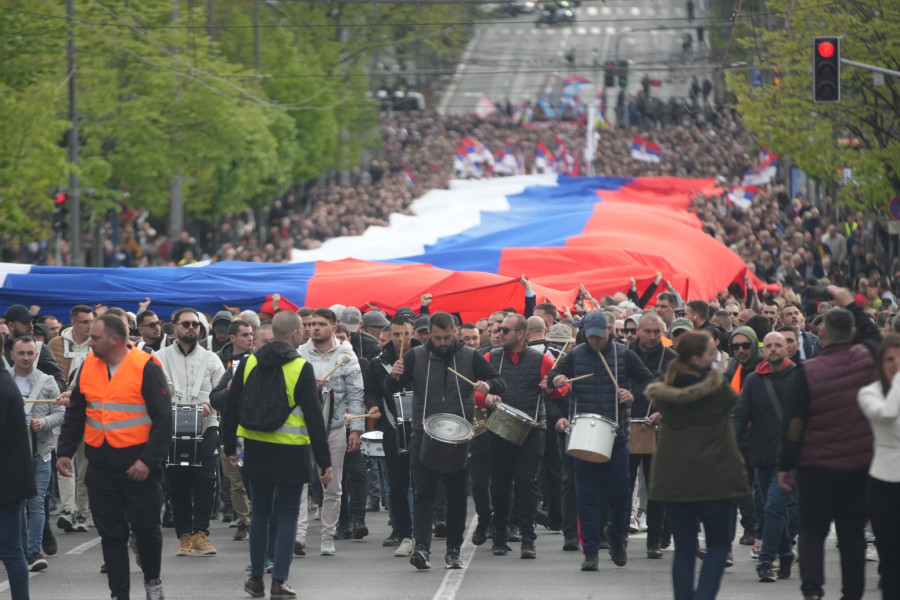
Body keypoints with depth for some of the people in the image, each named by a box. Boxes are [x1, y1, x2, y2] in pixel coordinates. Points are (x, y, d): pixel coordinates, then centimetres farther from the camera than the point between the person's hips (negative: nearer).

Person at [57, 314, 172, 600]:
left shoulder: (146, 368, -10)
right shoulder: (88, 366, 6)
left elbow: (163, 418, -11)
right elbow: (75, 414, 16)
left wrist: (149, 460, -16)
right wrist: (65, 451, 9)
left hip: (137, 466, -5)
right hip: (101, 466, 5)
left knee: (145, 526, 5)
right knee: (110, 532, 6)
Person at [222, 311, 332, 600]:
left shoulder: (248, 363, 2)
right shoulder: (301, 369, -12)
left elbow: (231, 407, 6)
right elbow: (314, 417, -12)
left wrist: (230, 447, 17)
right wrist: (324, 462, -7)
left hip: (256, 450, 4)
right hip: (290, 453, -4)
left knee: (260, 512, 16)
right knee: (287, 515, 3)